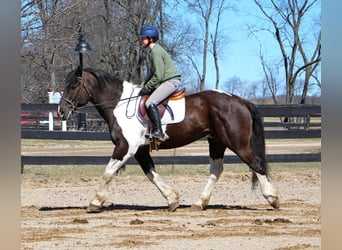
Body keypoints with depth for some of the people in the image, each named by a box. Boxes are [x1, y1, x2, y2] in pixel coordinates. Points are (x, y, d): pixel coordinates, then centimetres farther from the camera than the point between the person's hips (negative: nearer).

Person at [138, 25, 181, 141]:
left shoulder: (156, 52, -16)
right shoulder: (152, 51, 17)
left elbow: (158, 76, -19)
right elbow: (153, 72, 25)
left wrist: (146, 87, -12)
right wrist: (145, 83, 12)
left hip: (171, 81, -11)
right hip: (166, 81, 11)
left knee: (150, 103, -23)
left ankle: (158, 132, -28)